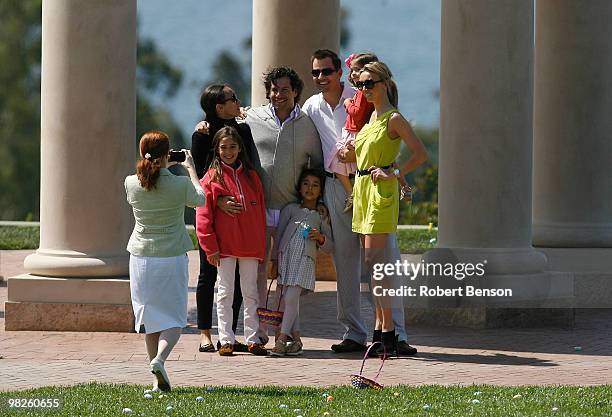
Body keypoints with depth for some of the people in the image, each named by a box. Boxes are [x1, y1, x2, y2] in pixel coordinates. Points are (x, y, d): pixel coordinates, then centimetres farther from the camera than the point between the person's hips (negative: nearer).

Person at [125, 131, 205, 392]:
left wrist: (152, 166, 27)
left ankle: (159, 379, 11)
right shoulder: (180, 185, -12)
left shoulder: (132, 184, -6)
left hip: (141, 257, 2)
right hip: (172, 257, -2)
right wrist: (191, 169, 22)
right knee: (174, 318, 5)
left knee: (151, 317, 11)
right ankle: (159, 359, -21)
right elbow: (200, 200, 11)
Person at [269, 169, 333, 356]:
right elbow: (279, 235, 13)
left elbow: (329, 246, 15)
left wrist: (320, 238, -7)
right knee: (287, 298, -2)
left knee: (291, 297, -15)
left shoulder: (321, 216, 13)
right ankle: (296, 339, 5)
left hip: (305, 260, -2)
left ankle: (282, 339, -15)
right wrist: (275, 260, 6)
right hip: (286, 256, 2)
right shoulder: (290, 209, 14)